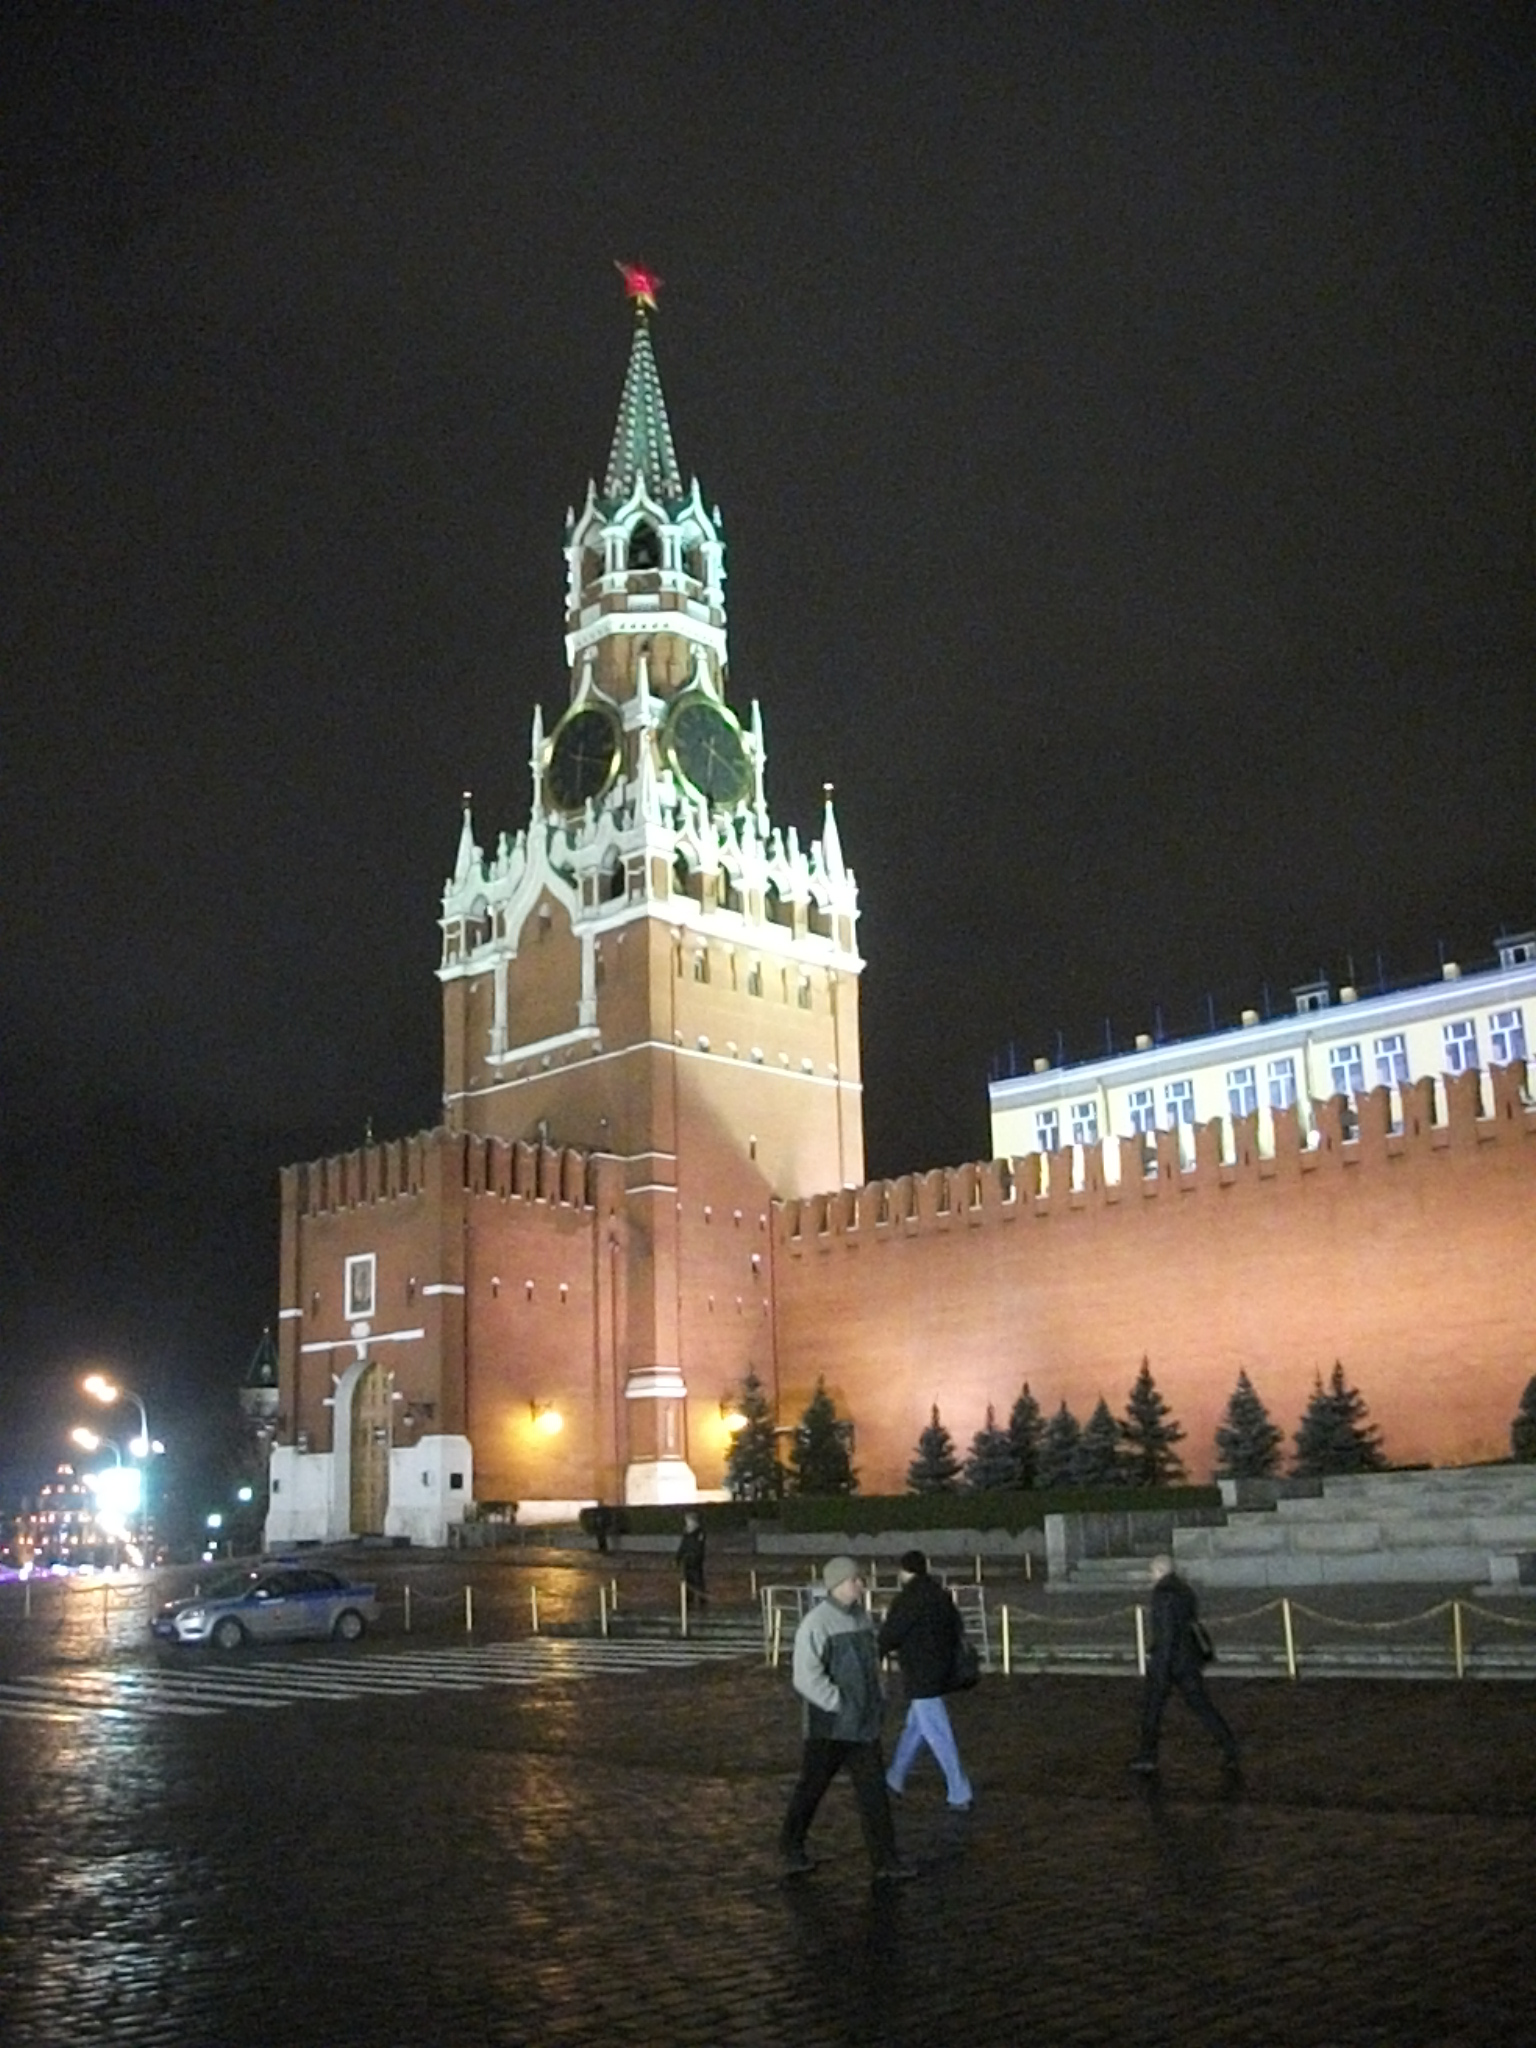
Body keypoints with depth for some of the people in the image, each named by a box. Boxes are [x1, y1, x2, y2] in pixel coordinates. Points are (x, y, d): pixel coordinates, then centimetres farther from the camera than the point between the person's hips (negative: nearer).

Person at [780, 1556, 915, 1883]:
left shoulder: (862, 1617, 7)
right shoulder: (816, 1623, -18)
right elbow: (806, 1678, -21)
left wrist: (879, 1700, 11)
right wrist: (842, 1705, -19)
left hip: (864, 1724, 6)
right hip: (828, 1726, -6)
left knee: (874, 1792, 3)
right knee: (810, 1788, 10)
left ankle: (885, 1861, 7)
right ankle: (792, 1846, 30)